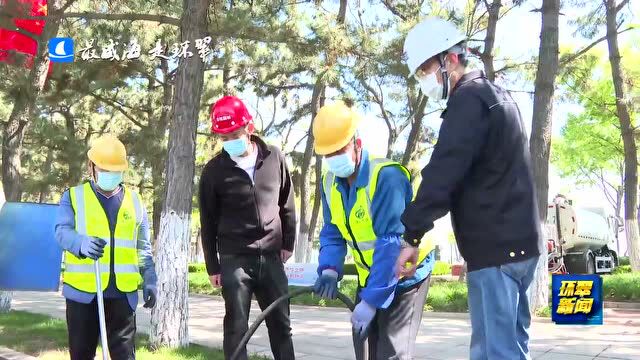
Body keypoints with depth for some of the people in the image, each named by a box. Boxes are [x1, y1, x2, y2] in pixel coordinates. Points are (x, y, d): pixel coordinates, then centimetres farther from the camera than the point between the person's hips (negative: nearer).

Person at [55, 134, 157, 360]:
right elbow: (62, 231, -11)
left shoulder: (134, 201, 13)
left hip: (122, 292, 1)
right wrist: (83, 243, -33)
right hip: (82, 290, -1)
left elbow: (143, 248, 15)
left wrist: (149, 281, 8)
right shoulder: (73, 197, 5)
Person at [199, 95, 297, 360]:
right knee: (236, 327, 0)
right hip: (234, 259, -2)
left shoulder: (274, 158, 0)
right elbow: (208, 222, 0)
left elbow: (287, 204, 10)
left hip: (271, 257, 2)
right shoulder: (214, 171, -5)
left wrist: (288, 243, 8)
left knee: (281, 324, 11)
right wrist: (212, 266, 1)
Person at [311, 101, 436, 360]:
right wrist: (329, 269, -17)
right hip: (368, 277, 8)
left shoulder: (386, 176, -29)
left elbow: (391, 245, -31)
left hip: (404, 276, -7)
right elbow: (332, 234, 3)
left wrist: (371, 300, -30)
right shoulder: (330, 182, -3)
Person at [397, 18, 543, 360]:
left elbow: (443, 171, -20)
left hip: (495, 245, -10)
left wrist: (412, 235, -19)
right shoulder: (494, 95, 21)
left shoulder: (468, 99, -11)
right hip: (517, 239, 10)